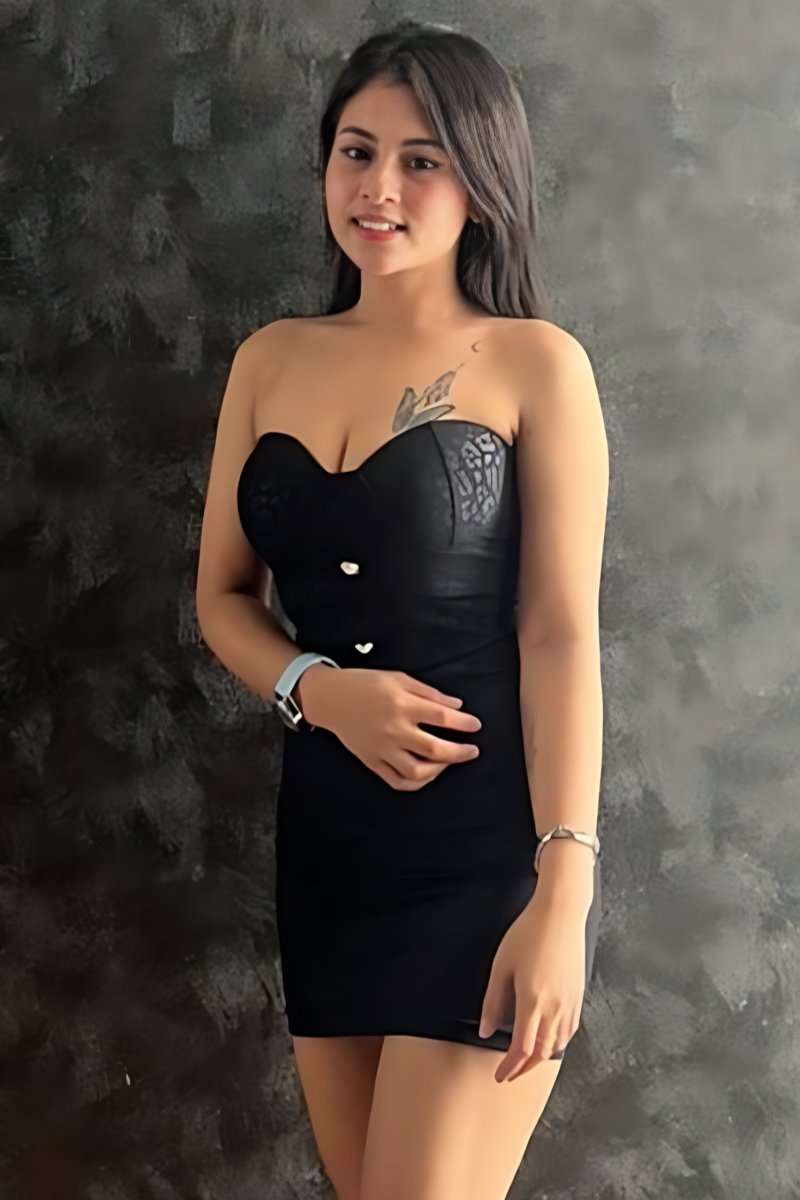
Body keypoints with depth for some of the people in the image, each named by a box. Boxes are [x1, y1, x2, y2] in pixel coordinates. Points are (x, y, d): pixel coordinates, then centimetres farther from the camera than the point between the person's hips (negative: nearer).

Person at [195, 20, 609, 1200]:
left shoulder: (533, 362, -5)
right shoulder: (271, 360, 9)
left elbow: (560, 632, -10)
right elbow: (222, 596, 11)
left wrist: (563, 890, -16)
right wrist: (319, 691, -10)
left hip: (487, 844, -5)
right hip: (326, 836, 5)